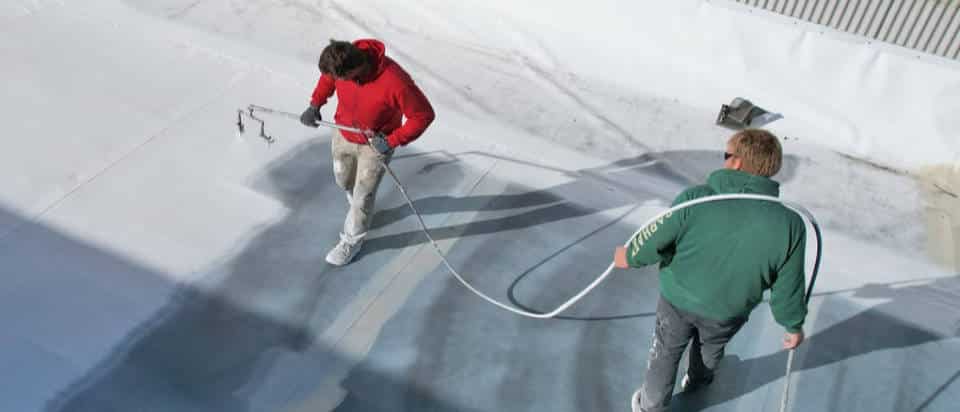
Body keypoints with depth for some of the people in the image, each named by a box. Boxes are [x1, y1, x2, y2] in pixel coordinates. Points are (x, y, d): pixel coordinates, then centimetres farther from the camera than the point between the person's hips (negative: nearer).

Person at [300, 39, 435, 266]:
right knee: (344, 181, 26)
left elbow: (423, 115, -25)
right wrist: (315, 104, -11)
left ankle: (351, 241, 35)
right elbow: (329, 77, 2)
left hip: (376, 144, -5)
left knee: (362, 196, 9)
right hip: (344, 136, 5)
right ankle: (360, 210, 58)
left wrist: (392, 141, -26)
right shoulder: (343, 61, -24)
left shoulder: (395, 82, -39)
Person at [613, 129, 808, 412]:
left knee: (666, 353, 24)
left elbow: (654, 240, -19)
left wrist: (630, 256, 3)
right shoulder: (790, 224, -22)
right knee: (710, 351, 33)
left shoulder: (695, 199, -29)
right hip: (728, 313, 2)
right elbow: (787, 287, -12)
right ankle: (697, 380, 61)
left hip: (678, 300, -2)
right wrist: (794, 325, 6)